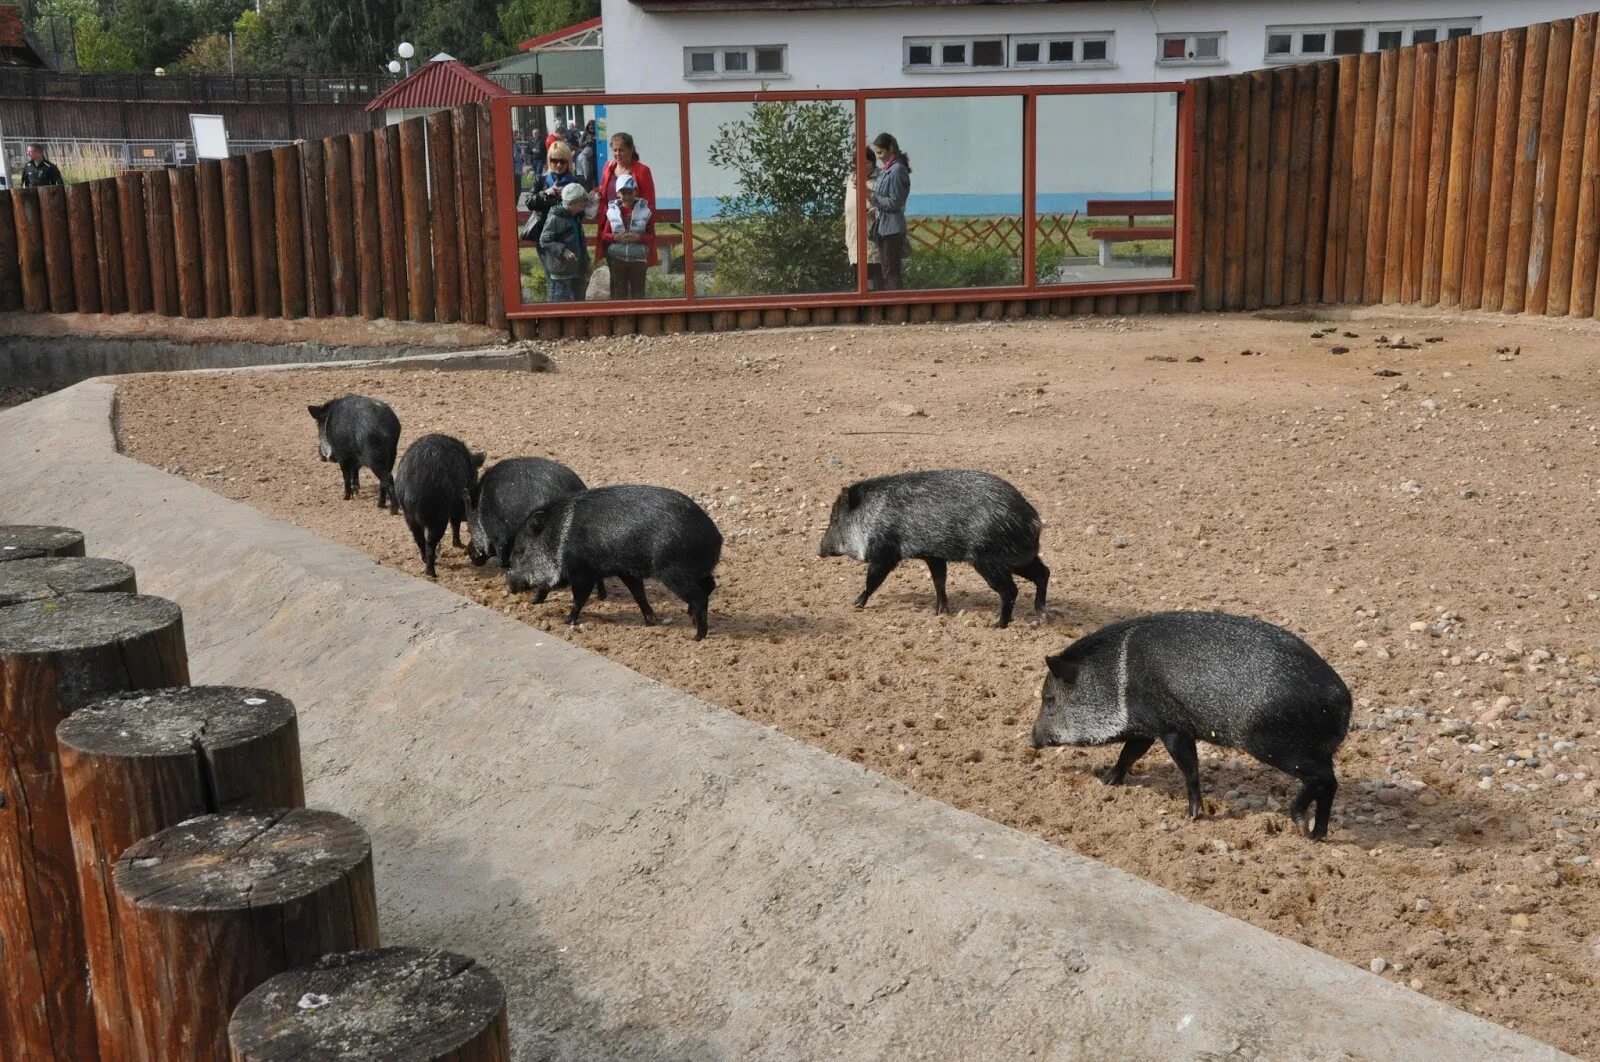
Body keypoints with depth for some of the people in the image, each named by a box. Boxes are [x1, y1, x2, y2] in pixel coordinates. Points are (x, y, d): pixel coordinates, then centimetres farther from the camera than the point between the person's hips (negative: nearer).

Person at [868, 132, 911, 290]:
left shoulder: (896, 170, -14)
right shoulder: (885, 170, 14)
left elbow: (894, 203, -16)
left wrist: (871, 196, -15)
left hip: (892, 229, -9)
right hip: (883, 228, 9)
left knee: (891, 273, -6)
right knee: (886, 273, 13)